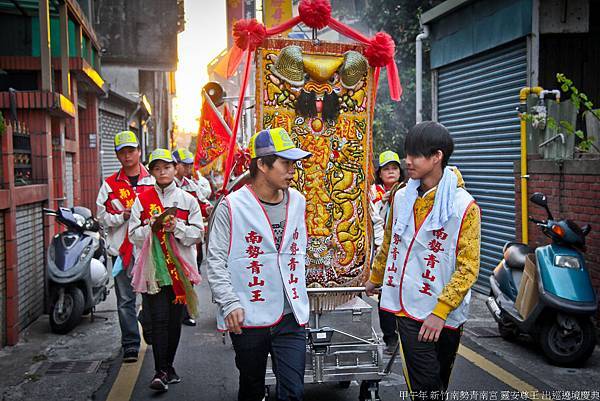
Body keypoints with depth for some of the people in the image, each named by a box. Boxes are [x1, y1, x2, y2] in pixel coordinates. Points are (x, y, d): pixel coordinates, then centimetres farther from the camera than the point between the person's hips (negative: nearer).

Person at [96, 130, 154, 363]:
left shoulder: (153, 181, 6)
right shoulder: (110, 185, 9)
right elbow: (102, 217, 5)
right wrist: (123, 216, -10)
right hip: (121, 248, 1)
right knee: (125, 299, 3)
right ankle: (130, 345, 11)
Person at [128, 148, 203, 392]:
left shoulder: (187, 200, 7)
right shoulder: (142, 200, 6)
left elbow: (198, 234, 2)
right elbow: (134, 235, 4)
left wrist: (177, 227, -15)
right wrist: (151, 228, -14)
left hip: (180, 268, 1)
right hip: (153, 269, -1)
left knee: (174, 320, 9)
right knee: (158, 320, -6)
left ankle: (168, 366, 23)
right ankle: (160, 371, -2)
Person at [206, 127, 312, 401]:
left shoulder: (297, 201, 6)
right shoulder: (232, 206, -10)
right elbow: (215, 260, -7)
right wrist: (230, 304, -15)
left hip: (290, 317, 3)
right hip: (248, 319, -3)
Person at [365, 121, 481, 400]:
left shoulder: (464, 206, -10)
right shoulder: (401, 197, 4)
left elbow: (468, 268, -13)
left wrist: (440, 311, -20)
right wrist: (375, 278, 31)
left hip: (446, 314, -2)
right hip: (409, 307, 2)